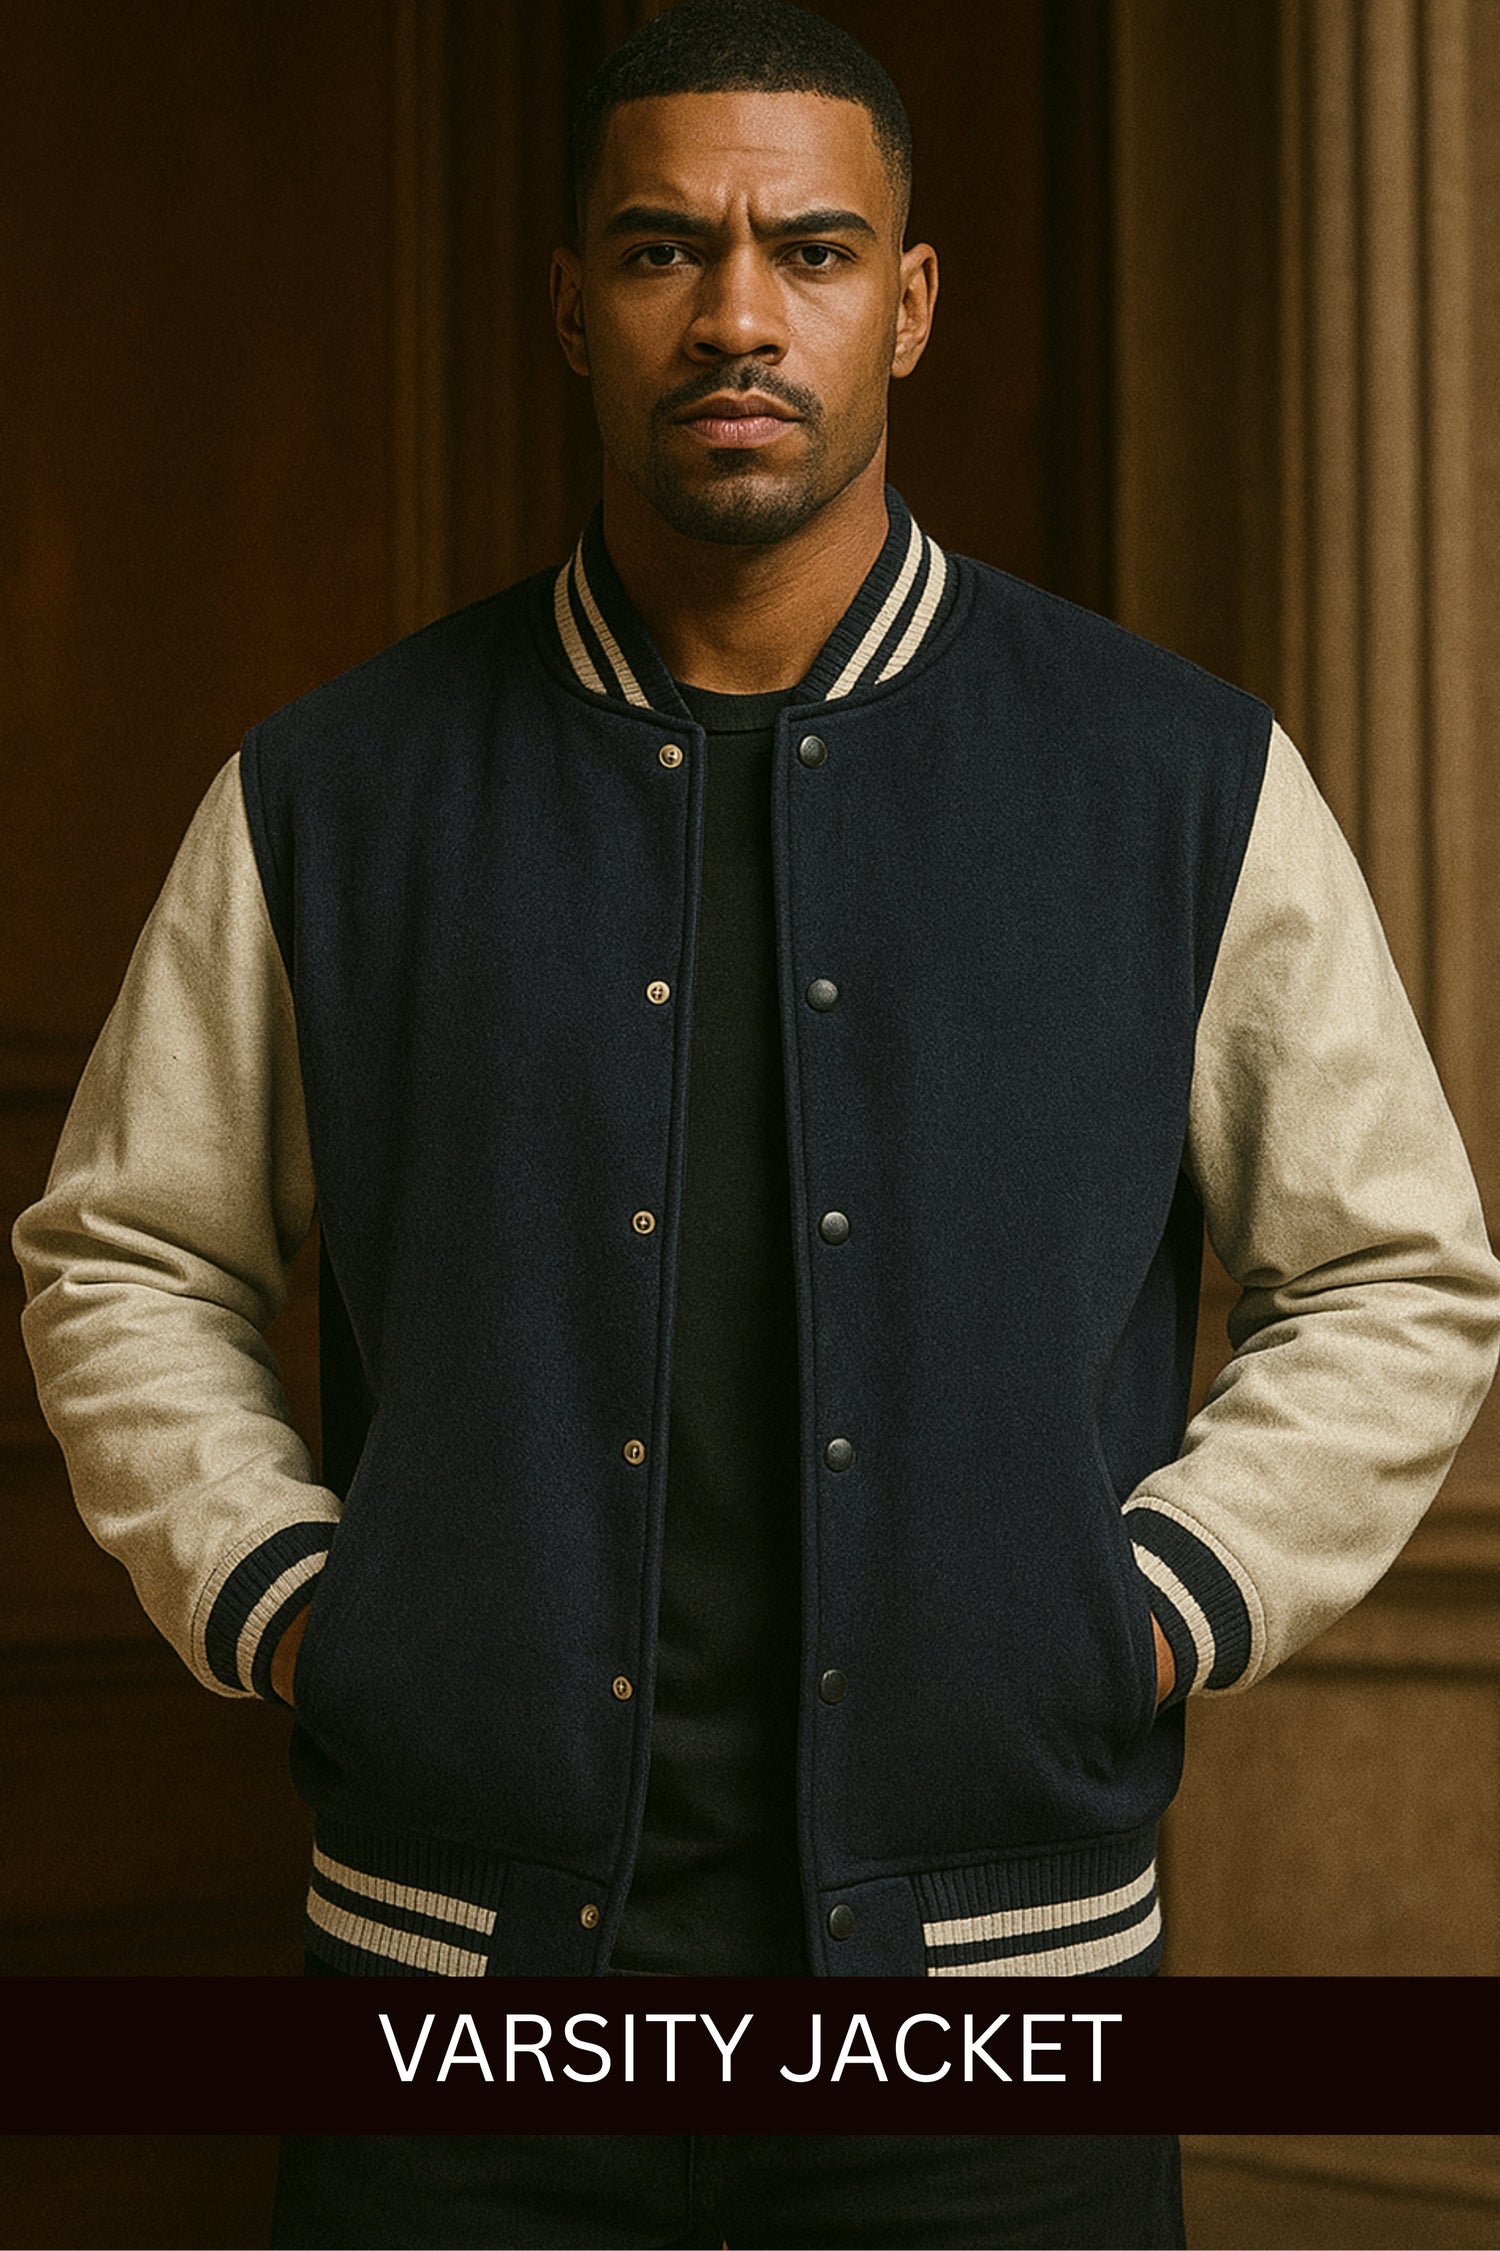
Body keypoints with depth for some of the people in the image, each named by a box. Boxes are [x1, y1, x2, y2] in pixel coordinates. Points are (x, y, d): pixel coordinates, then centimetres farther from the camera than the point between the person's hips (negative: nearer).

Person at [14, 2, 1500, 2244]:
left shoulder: (1185, 784, 2)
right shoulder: (332, 795, 3)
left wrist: (1150, 1621, -1)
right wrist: (280, 1611, 1)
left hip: (992, 1976, 0)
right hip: (474, 1974, 1)